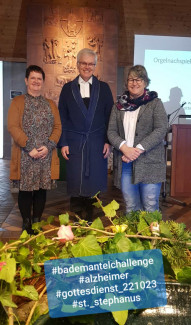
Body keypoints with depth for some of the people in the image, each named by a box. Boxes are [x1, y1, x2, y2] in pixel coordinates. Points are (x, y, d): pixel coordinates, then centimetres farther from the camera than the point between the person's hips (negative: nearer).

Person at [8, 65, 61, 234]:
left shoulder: (51, 104, 14)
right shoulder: (17, 102, 5)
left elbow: (57, 127, 5)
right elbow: (13, 127, -6)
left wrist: (48, 146, -11)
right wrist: (29, 148, -16)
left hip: (46, 155, 3)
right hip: (24, 156, -2)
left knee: (42, 189, 7)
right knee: (25, 190, 4)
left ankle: (37, 222, 20)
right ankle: (26, 223, 17)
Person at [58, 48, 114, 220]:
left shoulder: (104, 88, 7)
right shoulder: (68, 88, 8)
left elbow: (109, 116, 5)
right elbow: (62, 118, 6)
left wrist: (108, 141, -3)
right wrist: (63, 143, -2)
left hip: (97, 144, 0)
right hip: (74, 144, 0)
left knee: (94, 184, 4)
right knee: (76, 185, 3)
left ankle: (90, 223, 18)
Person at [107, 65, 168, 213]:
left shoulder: (155, 103, 2)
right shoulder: (119, 105, 12)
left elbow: (161, 130, -7)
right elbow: (111, 131, 6)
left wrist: (138, 149, -16)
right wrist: (124, 148, -13)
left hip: (149, 163, -3)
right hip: (125, 163, 3)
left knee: (151, 207, 2)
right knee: (130, 207, 10)